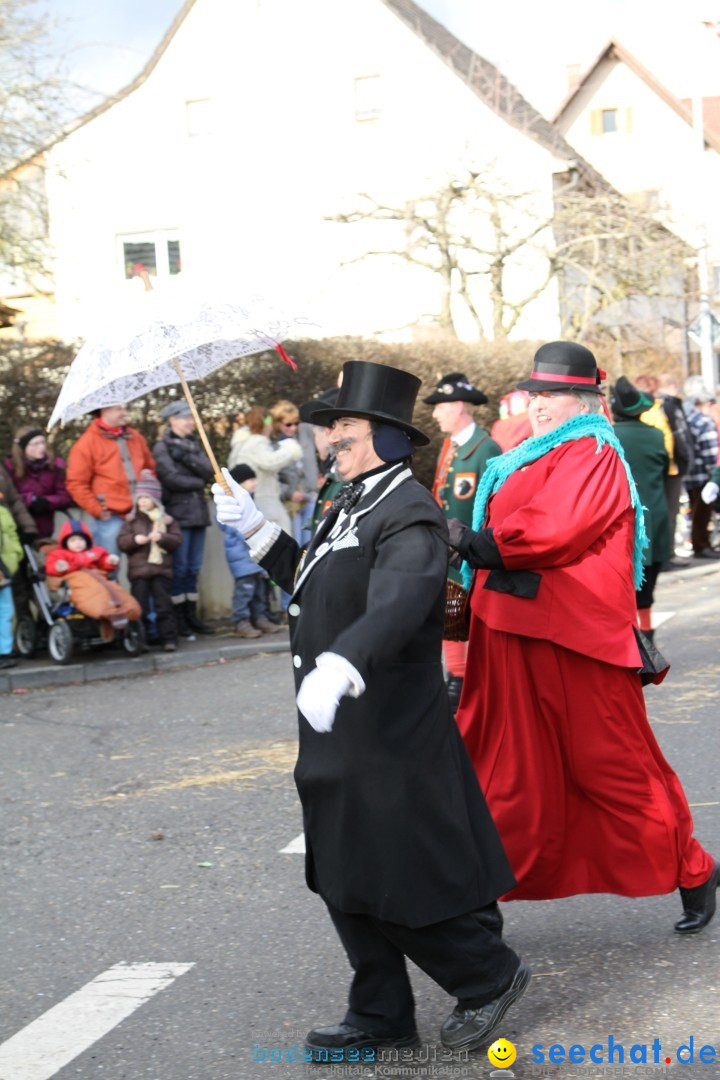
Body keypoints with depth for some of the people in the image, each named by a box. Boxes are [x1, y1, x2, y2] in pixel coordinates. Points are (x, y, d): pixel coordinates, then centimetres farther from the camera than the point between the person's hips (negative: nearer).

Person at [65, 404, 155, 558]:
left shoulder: (135, 438, 14)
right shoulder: (87, 443, -5)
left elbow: (150, 469, 25)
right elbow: (76, 483, -8)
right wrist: (97, 510, -10)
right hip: (110, 518, -5)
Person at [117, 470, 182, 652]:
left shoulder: (167, 520, 8)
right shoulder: (132, 520, 9)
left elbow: (177, 540, 2)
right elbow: (121, 541, 3)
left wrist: (162, 537, -15)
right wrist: (134, 539, -15)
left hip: (161, 570, -1)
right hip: (138, 571, 1)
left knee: (164, 605, -1)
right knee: (140, 607, 1)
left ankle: (169, 638, 2)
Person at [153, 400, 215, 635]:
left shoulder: (193, 444, 17)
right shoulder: (162, 447, -2)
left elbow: (209, 471, 3)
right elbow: (171, 478, -13)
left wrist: (186, 457, -10)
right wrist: (197, 483, -1)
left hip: (198, 512, 6)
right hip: (177, 513, -6)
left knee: (194, 568, 8)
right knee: (179, 568, -6)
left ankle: (191, 616, 13)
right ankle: (178, 619, -1)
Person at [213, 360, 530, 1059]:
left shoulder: (409, 515, -18)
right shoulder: (349, 504, 14)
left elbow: (395, 606, -36)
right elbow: (312, 582, 27)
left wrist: (338, 668, -52)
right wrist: (257, 529, 18)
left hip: (390, 736, -10)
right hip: (338, 731, 10)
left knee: (395, 882, -3)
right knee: (344, 877, 14)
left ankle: (489, 976, 19)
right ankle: (380, 1016, 25)